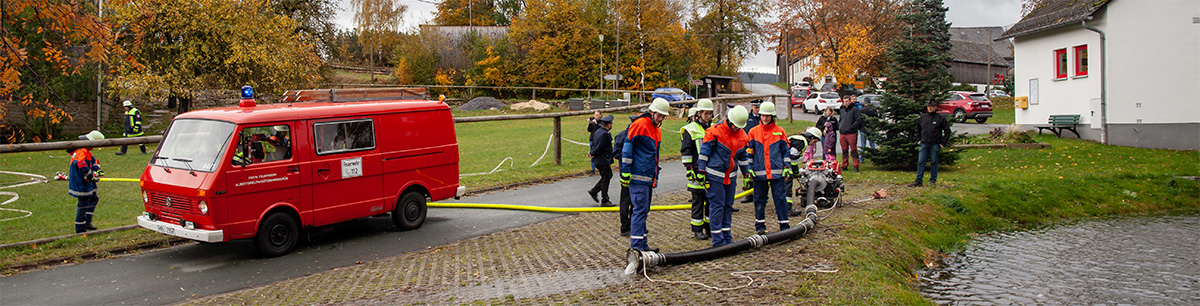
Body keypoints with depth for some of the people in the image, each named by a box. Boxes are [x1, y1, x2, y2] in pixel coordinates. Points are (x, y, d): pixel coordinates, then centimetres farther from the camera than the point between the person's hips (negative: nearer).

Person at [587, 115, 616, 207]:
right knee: (605, 180, -1)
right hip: (603, 161, -10)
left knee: (609, 175, 21)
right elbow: (600, 147, -23)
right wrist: (593, 153, -8)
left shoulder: (598, 131, 9)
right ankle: (604, 201, 7)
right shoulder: (605, 134, -22)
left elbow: (593, 143, 14)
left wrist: (592, 153, 3)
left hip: (598, 160, 10)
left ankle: (594, 191, 24)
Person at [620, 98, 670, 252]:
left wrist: (655, 177, 27)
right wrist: (625, 171, -15)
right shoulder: (640, 125, -9)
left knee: (643, 210, 13)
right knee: (640, 209, -12)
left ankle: (642, 244, 20)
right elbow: (627, 147, -12)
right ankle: (636, 246, -12)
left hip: (648, 177, 9)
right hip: (638, 176, -9)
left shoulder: (657, 131, 19)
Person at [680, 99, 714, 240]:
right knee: (698, 200, 0)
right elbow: (686, 152, -6)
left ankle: (709, 227, 20)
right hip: (698, 172, -5)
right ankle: (697, 229, 7)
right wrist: (689, 169, -12)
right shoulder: (690, 130, -4)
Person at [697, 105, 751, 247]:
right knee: (717, 206, -6)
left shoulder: (742, 135, 7)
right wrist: (701, 170, -8)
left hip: (731, 176, 6)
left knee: (728, 206, 10)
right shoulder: (715, 131, -12)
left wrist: (746, 173, 22)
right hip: (715, 175, -6)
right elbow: (705, 150, -8)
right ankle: (718, 240, -3)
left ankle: (727, 237, 18)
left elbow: (743, 156, 20)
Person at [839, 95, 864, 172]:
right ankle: (844, 165, 17)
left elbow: (858, 120, -10)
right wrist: (839, 127, 13)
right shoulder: (843, 110, 19)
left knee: (853, 150, -6)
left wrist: (851, 127, -15)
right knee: (844, 151, 10)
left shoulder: (855, 109, -3)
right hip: (842, 133, 6)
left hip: (851, 133, -6)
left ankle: (856, 166, -3)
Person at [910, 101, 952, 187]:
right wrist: (918, 140, 13)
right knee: (920, 162, -2)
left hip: (935, 145, -3)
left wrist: (942, 142, -2)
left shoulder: (941, 118, -1)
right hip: (924, 144, 3)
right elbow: (918, 130, 23)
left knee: (934, 162, 4)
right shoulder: (922, 118, 8)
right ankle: (918, 180, 1)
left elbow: (947, 131, 3)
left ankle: (933, 180, 13)